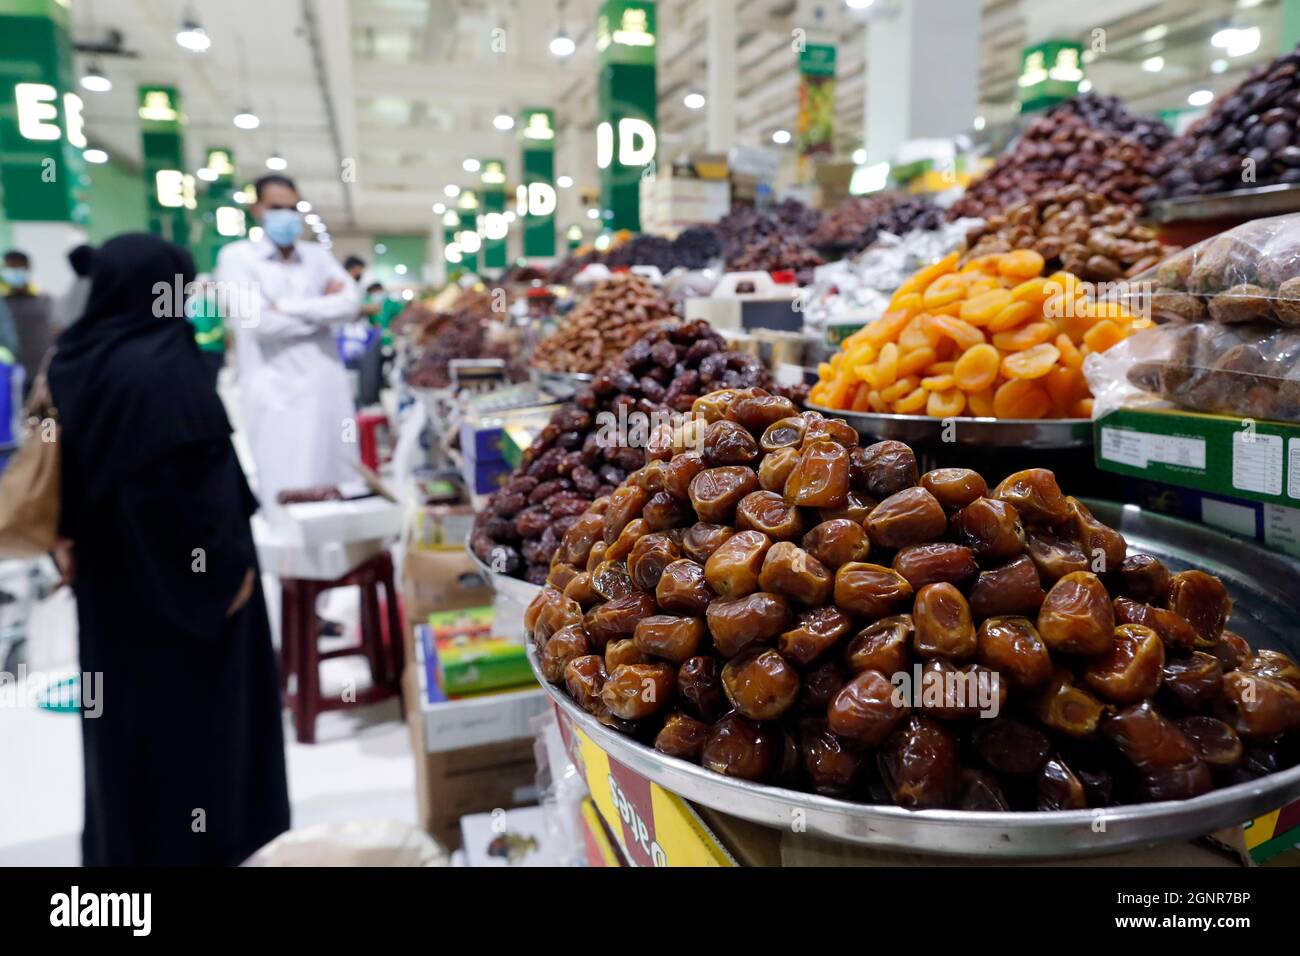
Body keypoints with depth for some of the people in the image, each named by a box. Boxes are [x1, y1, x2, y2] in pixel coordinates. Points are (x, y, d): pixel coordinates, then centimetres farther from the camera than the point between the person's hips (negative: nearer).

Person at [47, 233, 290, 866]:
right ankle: (202, 842, 23)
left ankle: (121, 845, 37)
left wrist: (71, 540, 17)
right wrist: (231, 559, -16)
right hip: (184, 569, -8)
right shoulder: (163, 362, -23)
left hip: (107, 570, 8)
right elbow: (198, 473, -25)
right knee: (192, 709, 8)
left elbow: (65, 466, 10)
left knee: (125, 706, 21)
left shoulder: (73, 358, 2)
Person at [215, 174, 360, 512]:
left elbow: (349, 304, -2)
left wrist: (285, 307, -10)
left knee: (340, 488, 10)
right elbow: (257, 321, -13)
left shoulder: (318, 255, 14)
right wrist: (322, 310, -2)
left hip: (329, 388, 5)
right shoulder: (237, 256, 1)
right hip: (277, 393, -4)